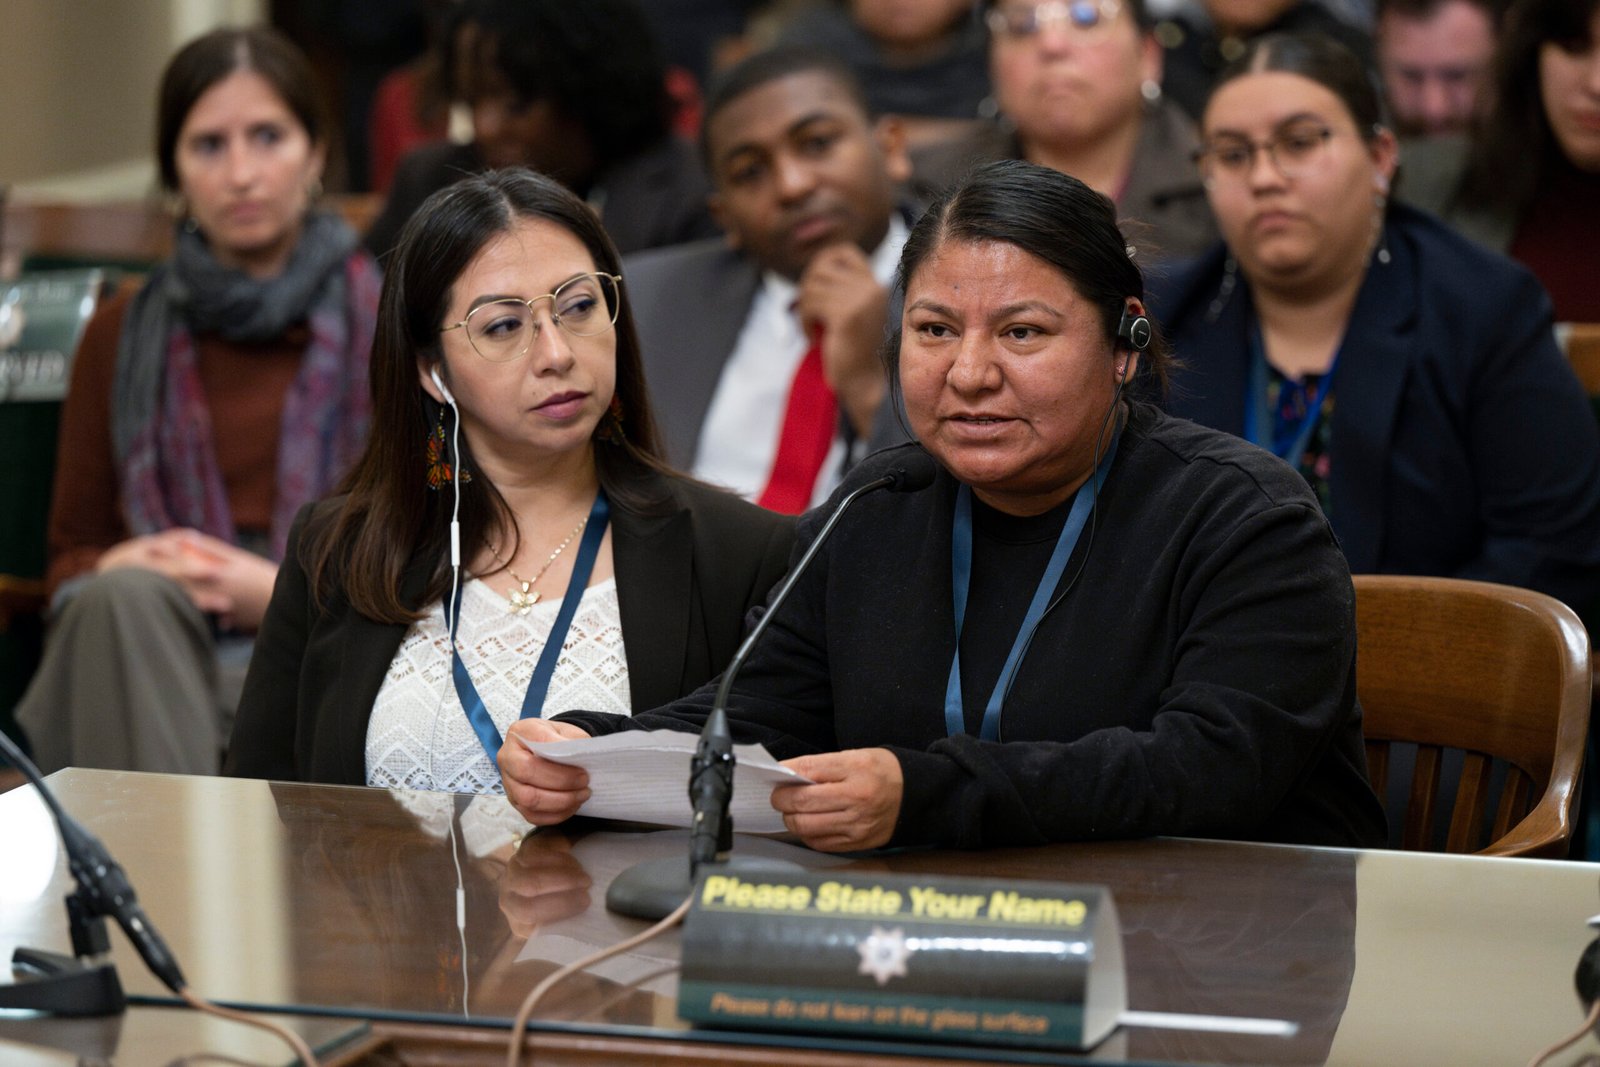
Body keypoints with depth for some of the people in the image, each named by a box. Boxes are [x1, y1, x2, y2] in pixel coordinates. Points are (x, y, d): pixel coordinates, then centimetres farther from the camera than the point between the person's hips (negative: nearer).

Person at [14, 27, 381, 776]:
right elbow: (74, 552, 21)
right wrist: (125, 566, -4)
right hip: (147, 660, 3)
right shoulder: (120, 337, 18)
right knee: (122, 599, -34)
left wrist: (286, 592, -9)